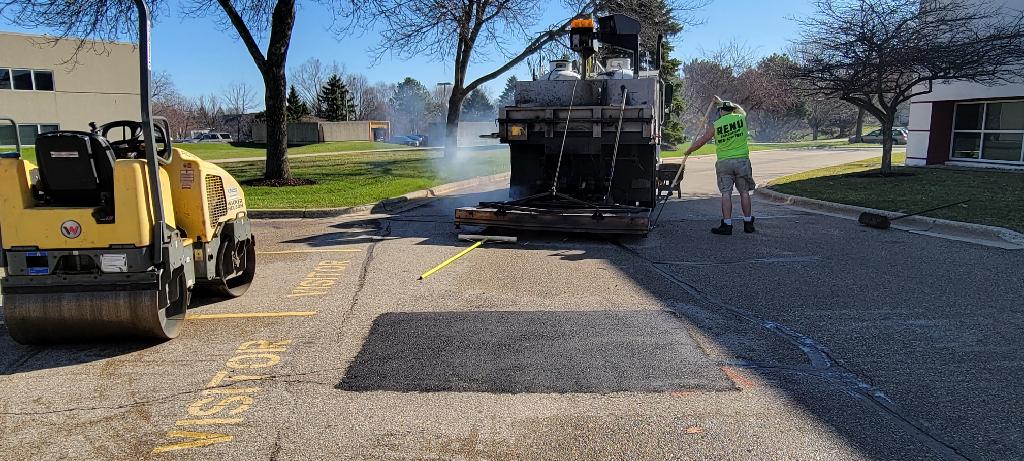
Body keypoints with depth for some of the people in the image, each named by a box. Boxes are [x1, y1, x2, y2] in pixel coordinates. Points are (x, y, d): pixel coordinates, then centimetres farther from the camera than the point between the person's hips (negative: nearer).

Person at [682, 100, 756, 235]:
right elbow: (740, 109, 29)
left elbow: (701, 140, 5)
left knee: (726, 194, -1)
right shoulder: (741, 118, 4)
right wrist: (731, 106, 44)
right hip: (742, 160, 1)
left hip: (724, 162, -1)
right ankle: (748, 223, 16)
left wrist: (689, 151, 19)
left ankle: (727, 225, -3)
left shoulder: (715, 125, -1)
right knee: (744, 192, 9)